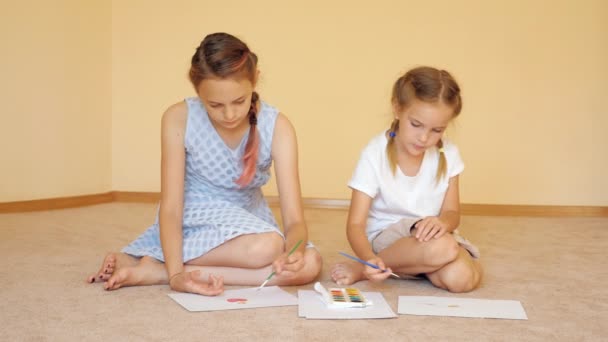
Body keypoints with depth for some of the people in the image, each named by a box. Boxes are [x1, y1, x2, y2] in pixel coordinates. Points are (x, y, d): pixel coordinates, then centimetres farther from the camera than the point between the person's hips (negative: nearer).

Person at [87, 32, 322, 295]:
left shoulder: (277, 127, -18)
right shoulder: (178, 119, -20)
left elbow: (294, 220, -21)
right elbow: (170, 208, -21)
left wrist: (292, 251, -43)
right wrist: (175, 274, -36)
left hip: (247, 222, 4)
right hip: (192, 223, -4)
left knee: (309, 264, -27)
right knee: (265, 247, -33)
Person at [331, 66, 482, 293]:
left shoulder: (448, 154, -4)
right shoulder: (375, 155, -16)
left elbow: (452, 212, 2)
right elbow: (355, 224, -17)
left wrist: (442, 222, -24)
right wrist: (369, 258, -38)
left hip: (429, 235, 5)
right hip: (385, 236, -5)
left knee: (461, 278, -27)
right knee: (441, 248, -35)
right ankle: (370, 266, -13)